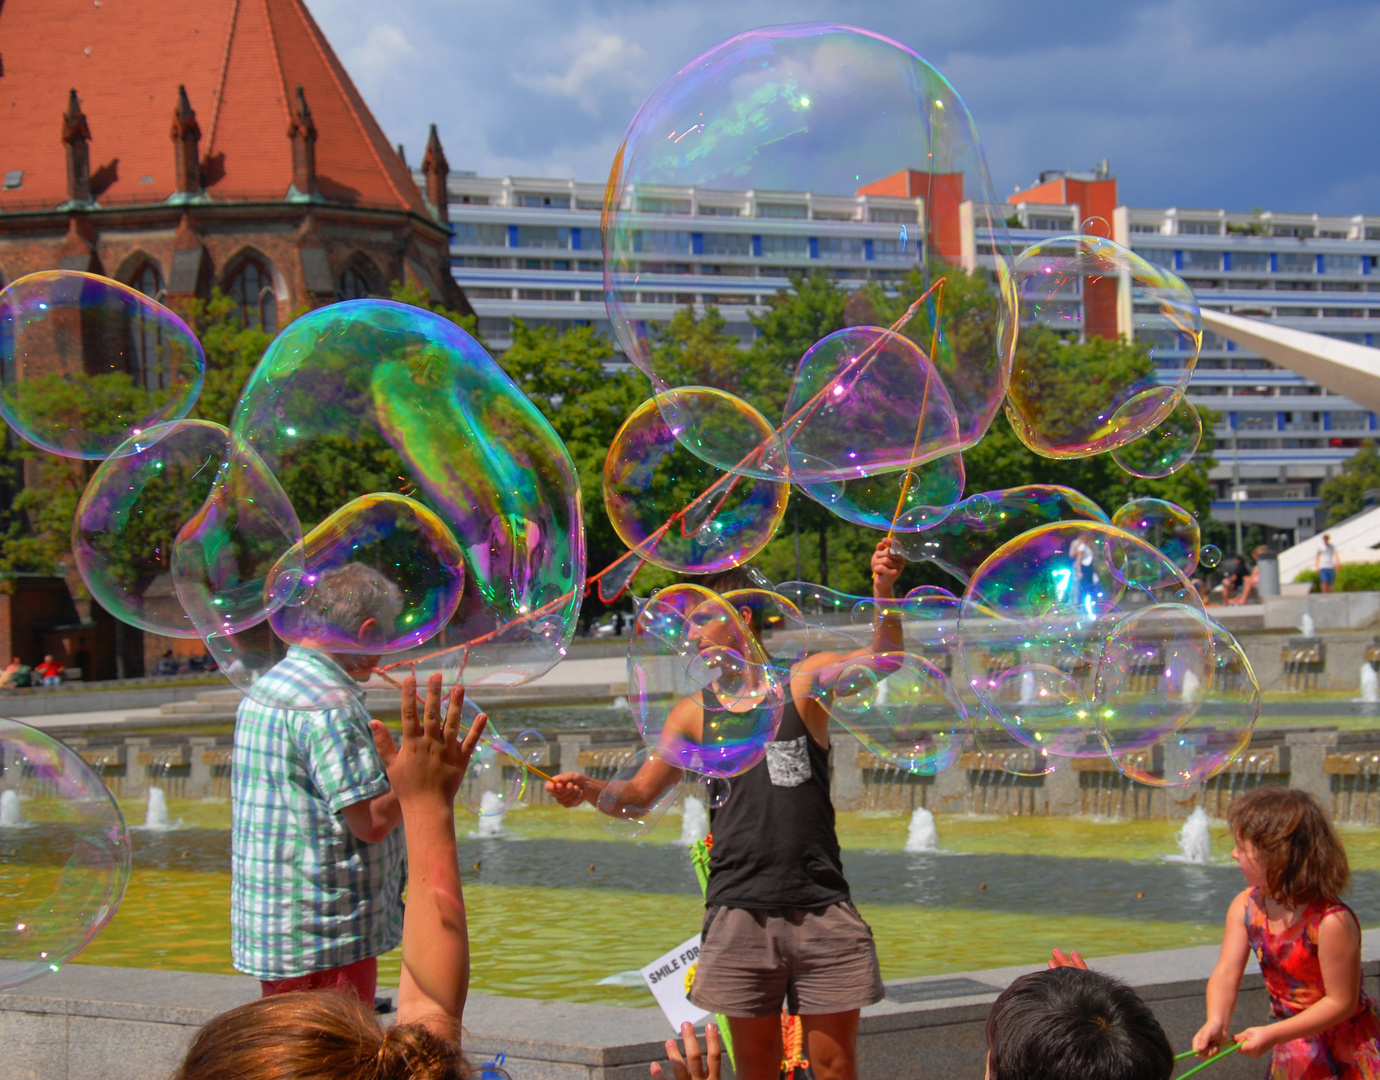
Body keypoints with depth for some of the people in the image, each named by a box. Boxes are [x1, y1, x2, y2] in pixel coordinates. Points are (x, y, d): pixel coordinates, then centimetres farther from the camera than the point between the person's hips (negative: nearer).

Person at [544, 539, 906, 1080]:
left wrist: (883, 590, -30)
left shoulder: (803, 681, 5)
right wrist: (589, 789, -8)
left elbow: (882, 659, -12)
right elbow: (640, 793, 13)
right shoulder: (695, 713, 12)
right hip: (740, 910, 2)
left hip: (820, 908, -2)